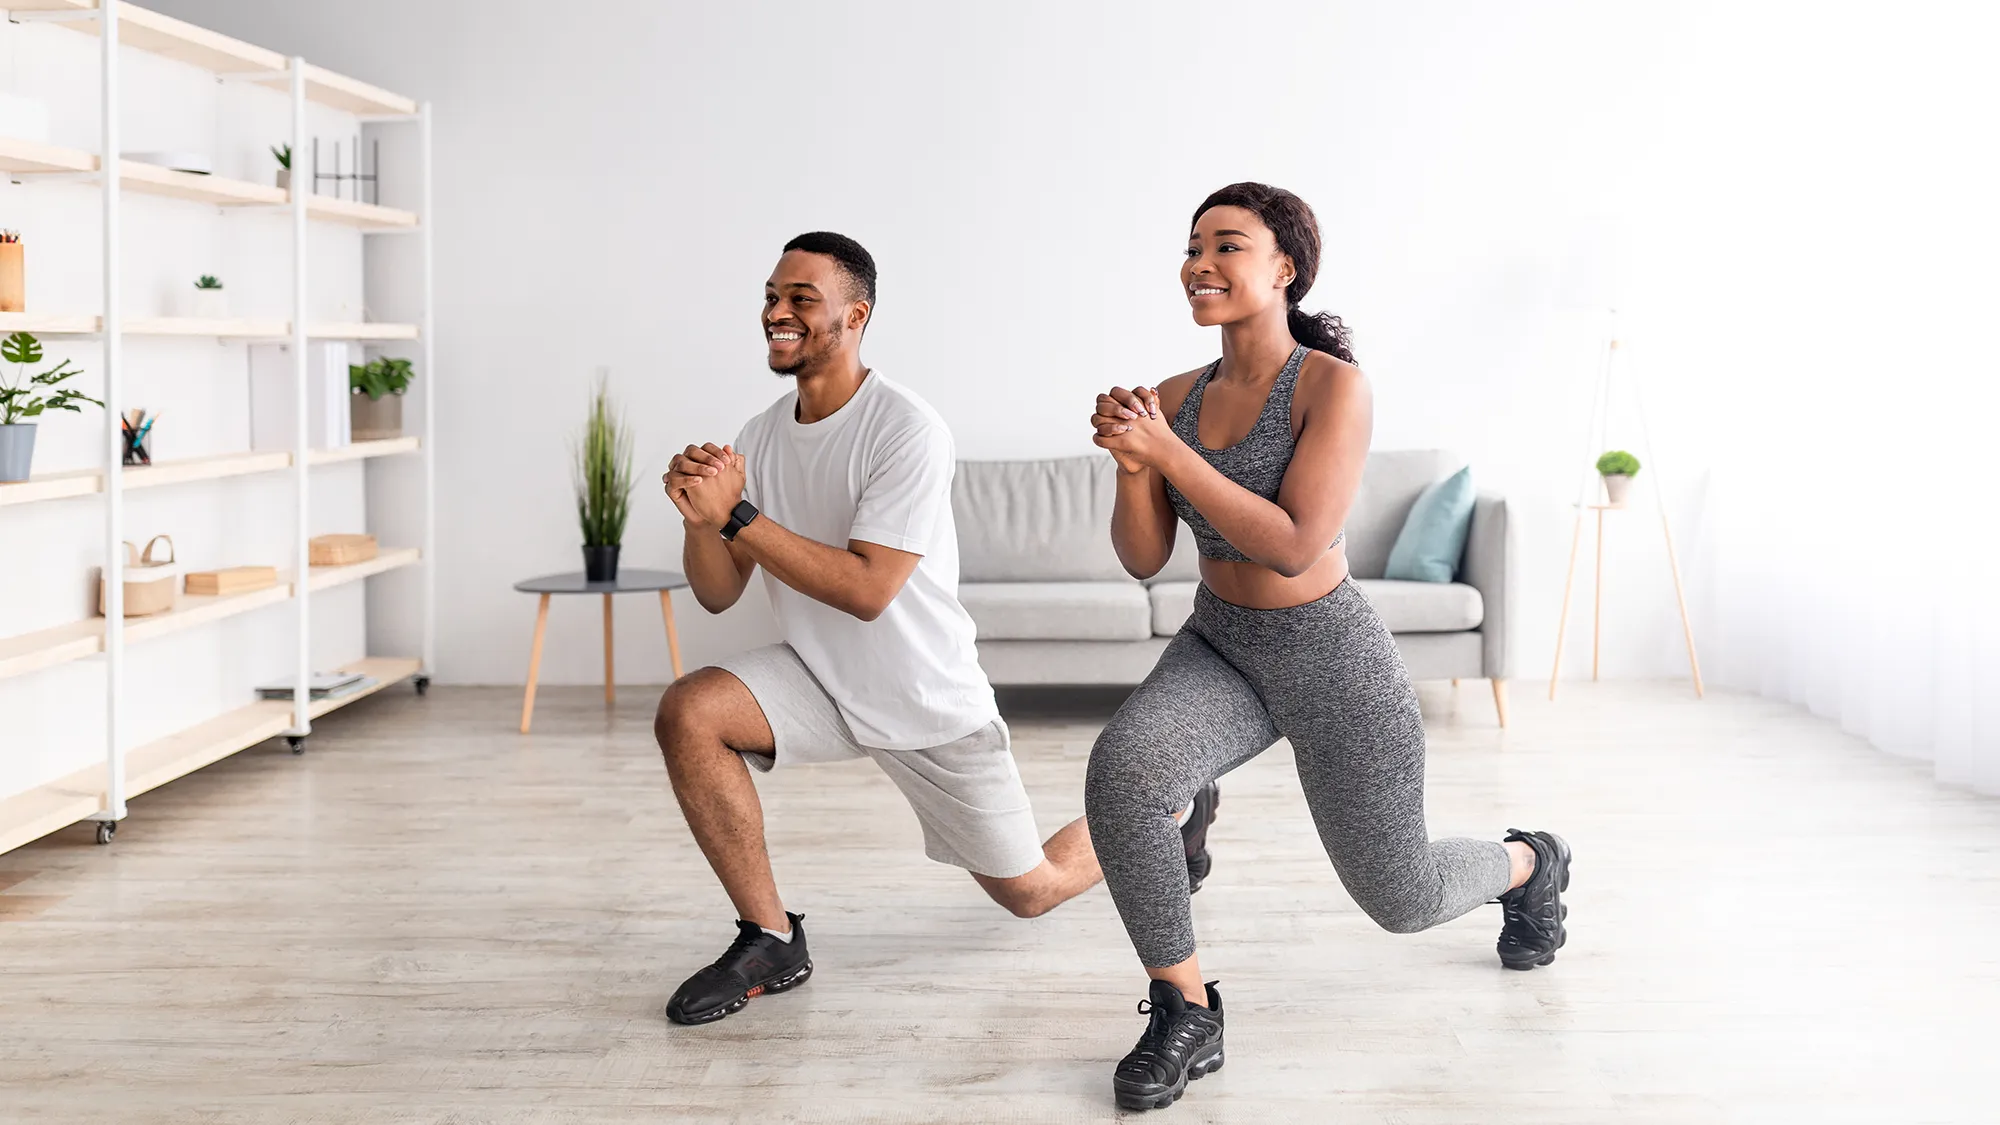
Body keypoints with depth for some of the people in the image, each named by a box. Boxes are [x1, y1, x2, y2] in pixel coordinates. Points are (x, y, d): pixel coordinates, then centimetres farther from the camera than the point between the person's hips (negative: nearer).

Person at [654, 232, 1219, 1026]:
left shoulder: (908, 430, -24)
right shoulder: (759, 438, -4)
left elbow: (867, 590, -31)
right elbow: (718, 595, -4)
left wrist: (736, 515, -34)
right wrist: (700, 519, -26)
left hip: (930, 700, -5)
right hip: (822, 681, 5)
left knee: (1029, 892, 8)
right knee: (687, 714, -23)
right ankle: (769, 941, -7)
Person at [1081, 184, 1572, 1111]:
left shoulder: (1333, 386, -19)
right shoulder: (1176, 399, -3)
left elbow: (1294, 547, -27)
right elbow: (1143, 558, -3)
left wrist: (1167, 453, -32)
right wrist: (1131, 465, -22)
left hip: (1331, 659, -4)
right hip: (1218, 650, 4)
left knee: (1401, 897, 11)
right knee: (1119, 772, -28)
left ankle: (1529, 866, 48)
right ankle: (1185, 1015, -10)